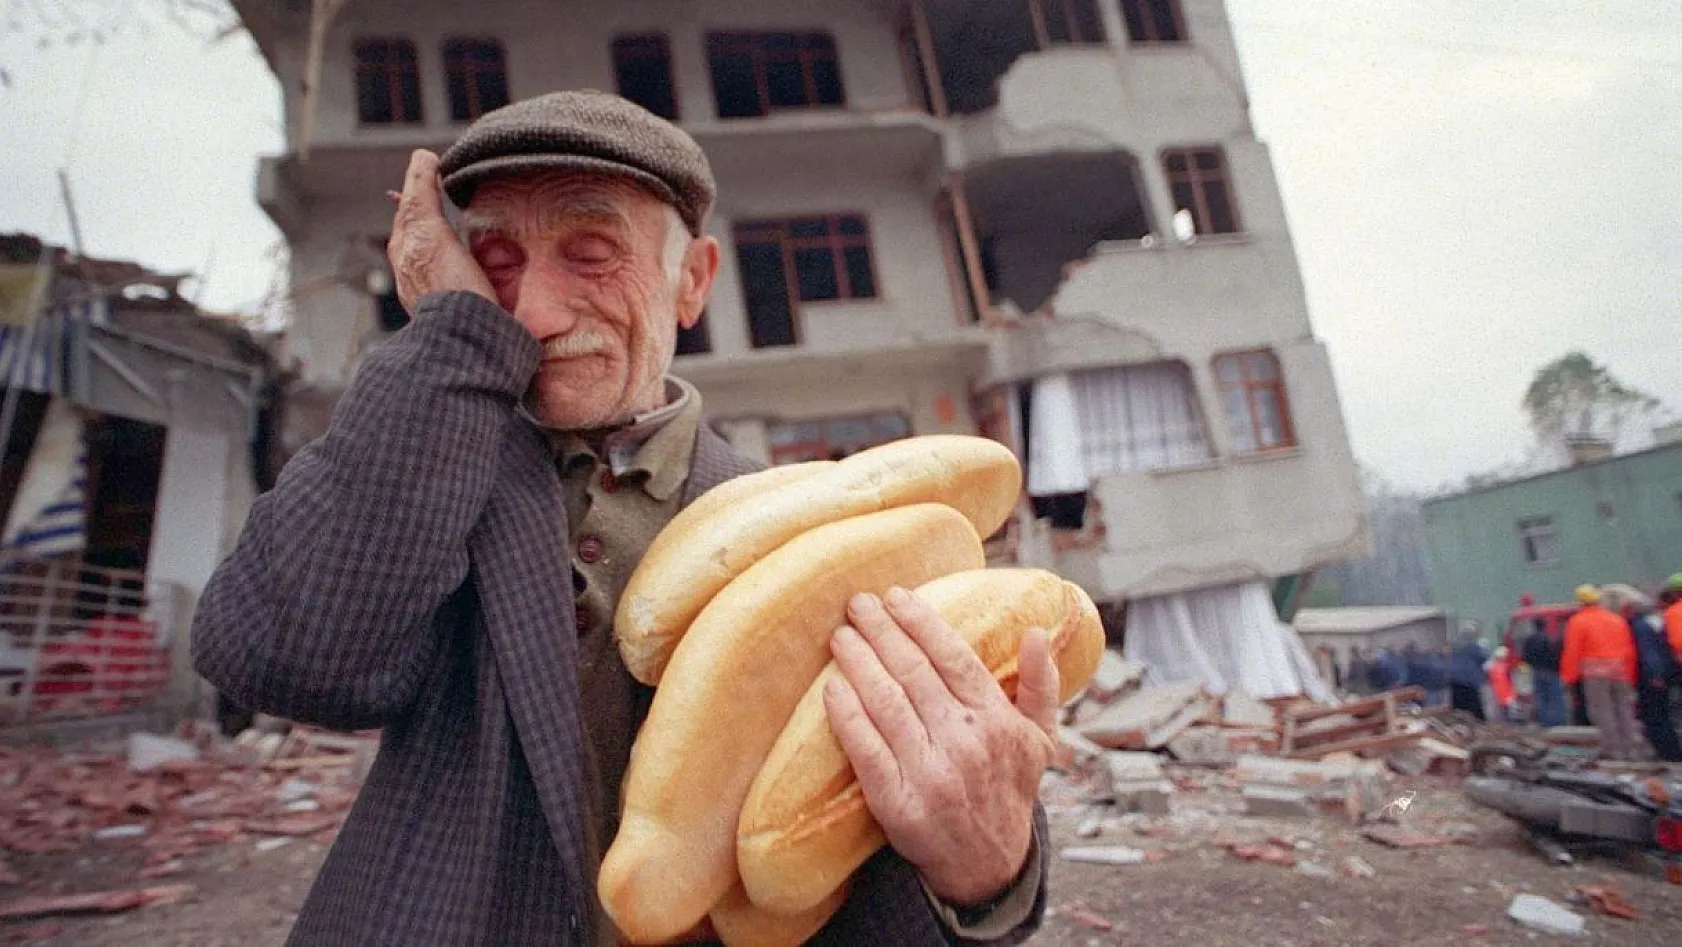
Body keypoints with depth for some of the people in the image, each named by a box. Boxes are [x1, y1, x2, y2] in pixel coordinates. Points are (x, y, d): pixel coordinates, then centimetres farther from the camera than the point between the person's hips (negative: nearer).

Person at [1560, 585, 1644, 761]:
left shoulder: (1578, 621, -3)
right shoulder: (1618, 620, 13)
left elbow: (1572, 652, -8)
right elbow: (1630, 650, 12)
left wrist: (1569, 677, -4)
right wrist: (1631, 677, 16)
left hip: (1595, 673, -6)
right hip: (1620, 671, 6)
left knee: (1602, 711, -2)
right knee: (1624, 710, 12)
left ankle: (1612, 749, -4)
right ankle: (1632, 749, 14)